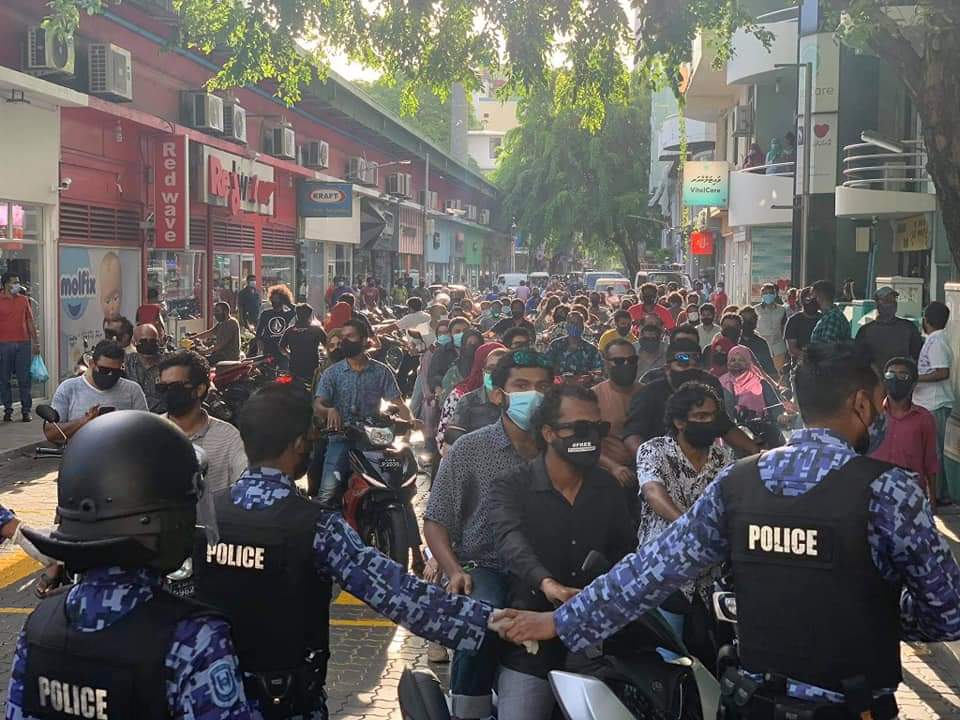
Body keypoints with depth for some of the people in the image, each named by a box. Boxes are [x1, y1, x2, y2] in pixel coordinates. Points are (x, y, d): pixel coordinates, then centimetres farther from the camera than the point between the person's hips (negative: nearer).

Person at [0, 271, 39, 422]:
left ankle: (26, 410, 7)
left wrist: (36, 342, 10)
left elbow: (30, 321, 13)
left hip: (23, 343, 2)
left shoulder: (23, 299, 10)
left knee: (24, 378, 2)